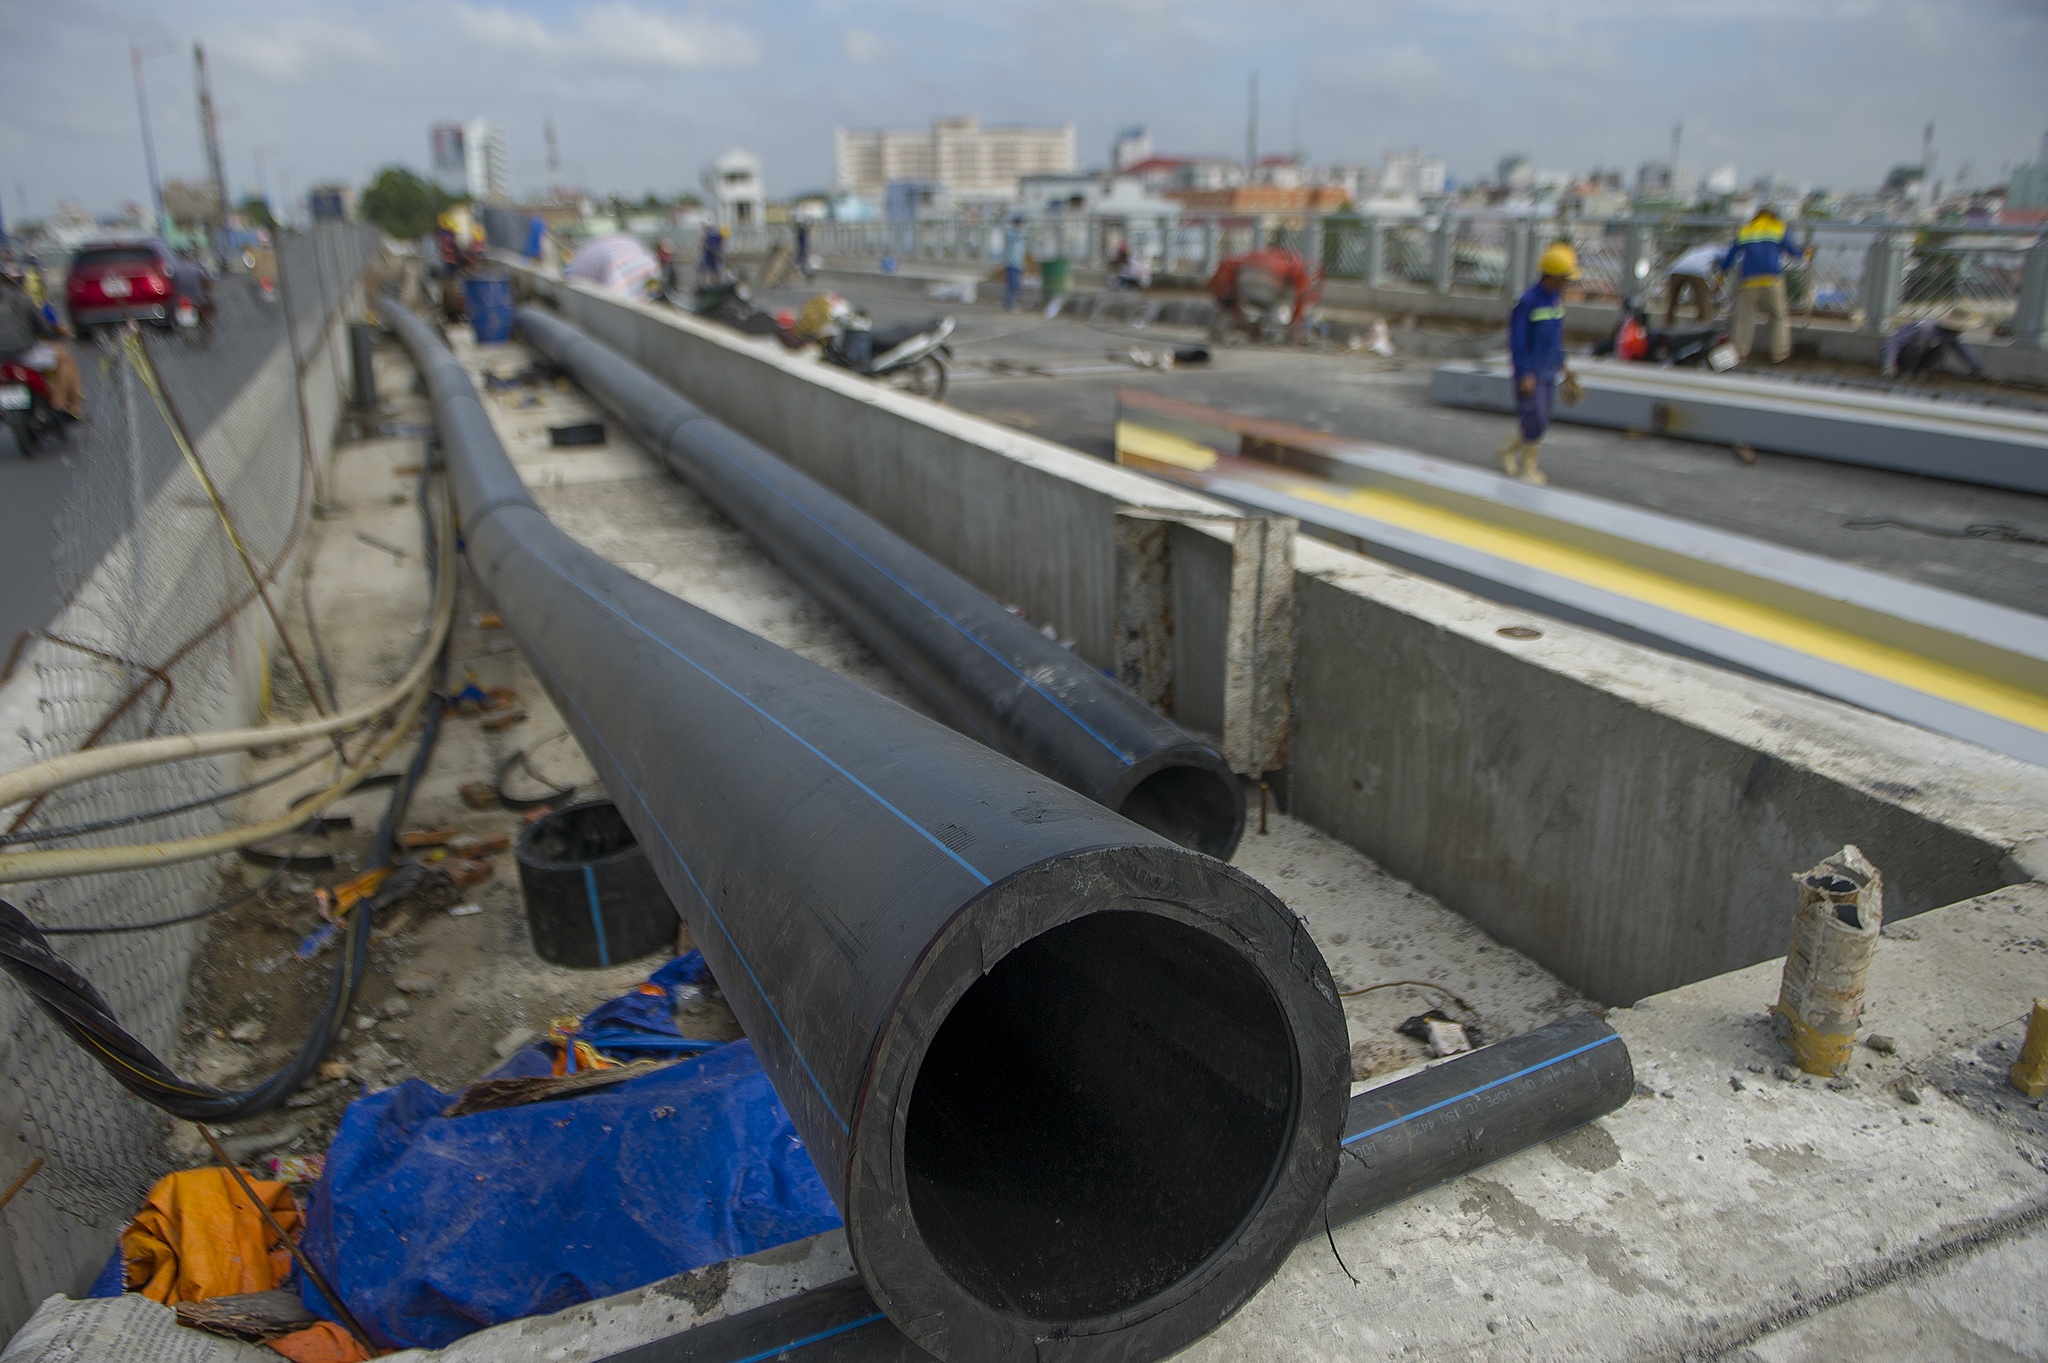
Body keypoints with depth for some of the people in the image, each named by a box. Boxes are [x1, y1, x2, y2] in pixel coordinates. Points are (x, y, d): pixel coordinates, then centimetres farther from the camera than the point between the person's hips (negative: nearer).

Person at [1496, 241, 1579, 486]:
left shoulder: (1557, 298, 9)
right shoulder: (1527, 302, -17)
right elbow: (1517, 341, -17)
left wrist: (1561, 364, 22)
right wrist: (1525, 374, -21)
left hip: (1549, 372, 8)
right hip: (1531, 374, -8)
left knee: (1539, 422, 12)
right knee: (1535, 422, -5)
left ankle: (1506, 452, 30)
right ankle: (1527, 468, 9)